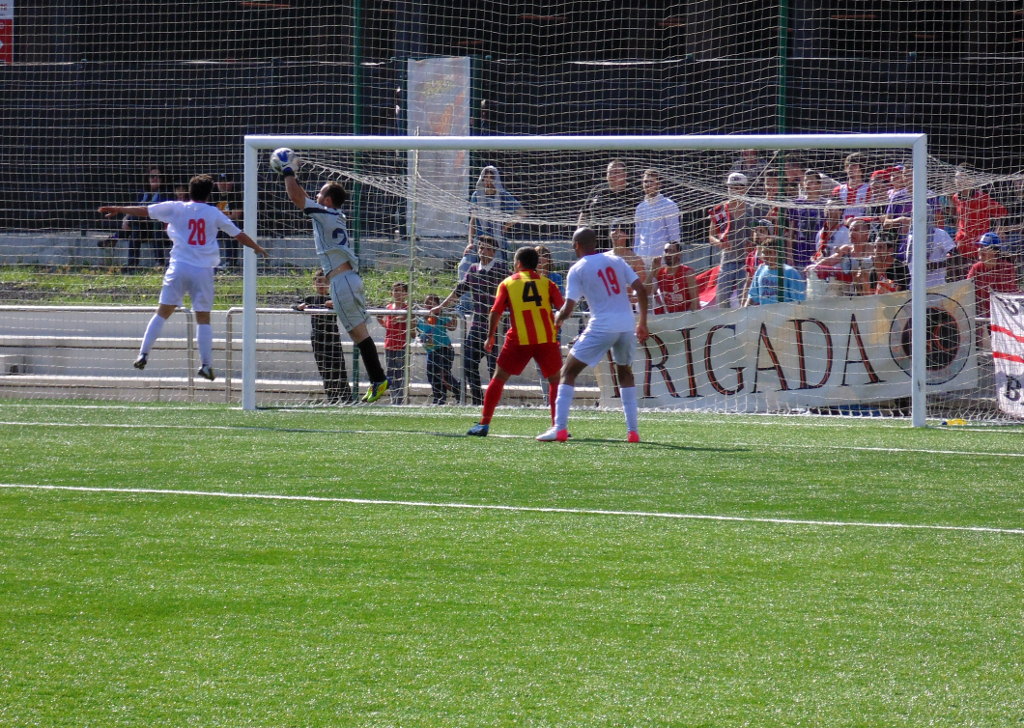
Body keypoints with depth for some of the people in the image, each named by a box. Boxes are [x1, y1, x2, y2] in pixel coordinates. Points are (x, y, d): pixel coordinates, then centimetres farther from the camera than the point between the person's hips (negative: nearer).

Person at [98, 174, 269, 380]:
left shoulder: (175, 208, 4)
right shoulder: (214, 214, 6)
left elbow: (144, 211, 9)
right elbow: (238, 235, 14)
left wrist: (117, 209, 21)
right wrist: (257, 248, 31)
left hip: (179, 267, 0)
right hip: (203, 270, 0)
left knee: (162, 313, 7)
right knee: (203, 318, 5)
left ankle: (144, 354, -1)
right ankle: (205, 364, 0)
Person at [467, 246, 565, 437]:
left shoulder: (507, 283, 8)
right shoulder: (546, 283, 9)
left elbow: (496, 312, 2)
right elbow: (563, 308, 1)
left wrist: (490, 337, 11)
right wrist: (557, 325, 17)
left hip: (519, 340, -1)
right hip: (547, 338, 1)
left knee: (499, 378, 11)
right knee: (555, 380, 13)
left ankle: (484, 424, 7)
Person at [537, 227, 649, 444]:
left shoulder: (577, 270, -1)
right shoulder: (616, 260, 11)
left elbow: (568, 309, -5)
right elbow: (641, 290, 7)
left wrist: (557, 319, 17)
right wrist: (643, 322, 16)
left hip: (602, 327, -5)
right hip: (627, 325, 5)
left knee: (568, 372, 5)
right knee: (625, 372, 25)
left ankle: (560, 428, -7)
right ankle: (633, 431, 17)